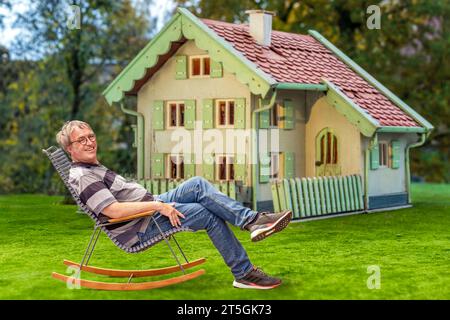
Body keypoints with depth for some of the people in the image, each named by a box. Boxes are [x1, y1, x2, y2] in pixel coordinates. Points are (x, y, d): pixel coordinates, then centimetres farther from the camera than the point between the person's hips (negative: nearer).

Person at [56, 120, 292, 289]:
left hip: (151, 207, 10)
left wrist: (157, 202, 13)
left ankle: (253, 220, -12)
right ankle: (244, 273, -11)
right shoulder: (82, 177, -16)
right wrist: (157, 204, -24)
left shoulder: (93, 168, 20)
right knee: (210, 215, -16)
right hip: (139, 229, -10)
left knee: (198, 184, -7)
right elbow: (113, 210, -26)